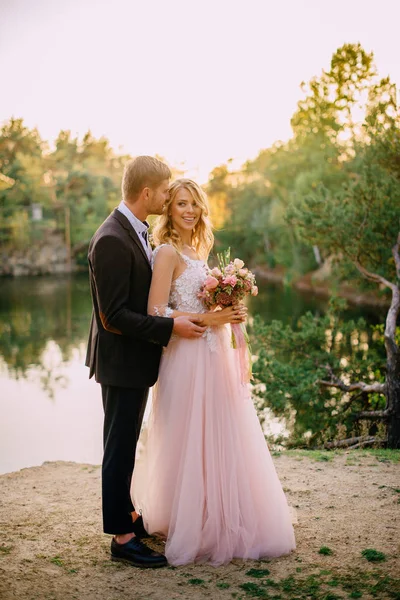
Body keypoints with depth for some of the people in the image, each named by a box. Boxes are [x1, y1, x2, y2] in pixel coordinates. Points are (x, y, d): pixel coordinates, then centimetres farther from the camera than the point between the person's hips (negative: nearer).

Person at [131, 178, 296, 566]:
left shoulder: (197, 251, 14)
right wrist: (206, 319, -18)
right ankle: (188, 530, 17)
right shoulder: (167, 251, -11)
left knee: (218, 441, 14)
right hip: (188, 358, -9)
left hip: (214, 354, 9)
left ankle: (218, 525, 28)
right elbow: (158, 313, -19)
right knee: (190, 443, 1)